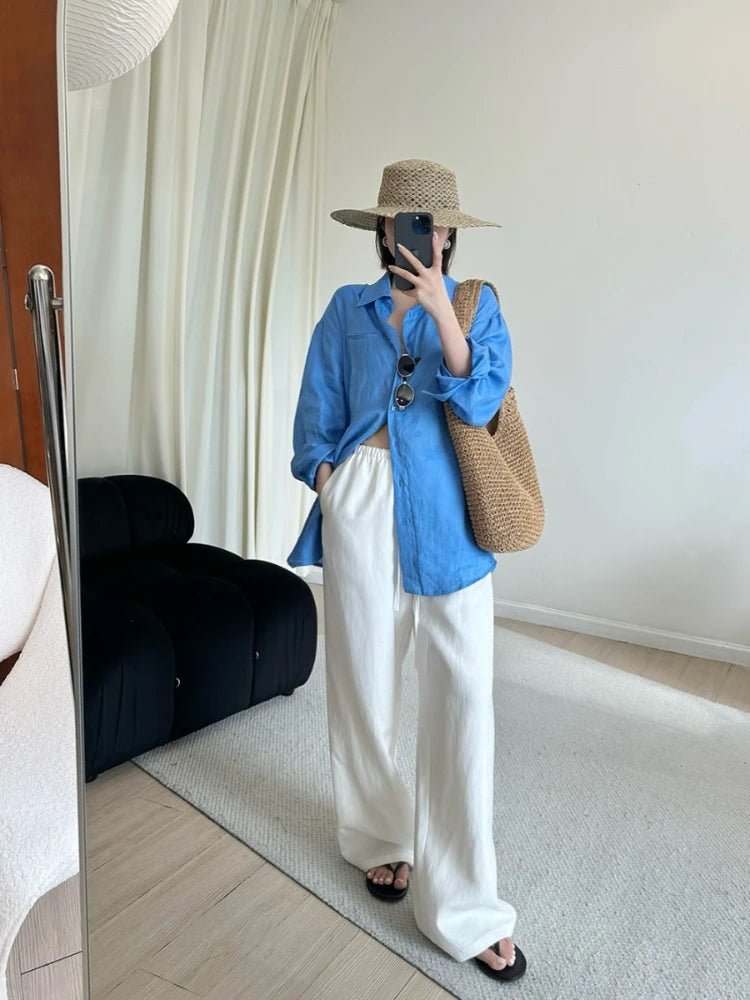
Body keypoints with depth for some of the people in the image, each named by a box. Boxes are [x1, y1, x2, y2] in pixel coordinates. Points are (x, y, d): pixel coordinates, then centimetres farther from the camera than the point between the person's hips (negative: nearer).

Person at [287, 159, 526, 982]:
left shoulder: (477, 305, 8)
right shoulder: (347, 310, 11)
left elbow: (481, 403, -7)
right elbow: (317, 415, 7)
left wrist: (442, 312, -17)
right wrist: (330, 491, -5)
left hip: (448, 517, -1)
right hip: (362, 510, 1)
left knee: (463, 697, -4)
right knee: (364, 683, 10)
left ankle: (464, 904, 10)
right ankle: (380, 837, 35)